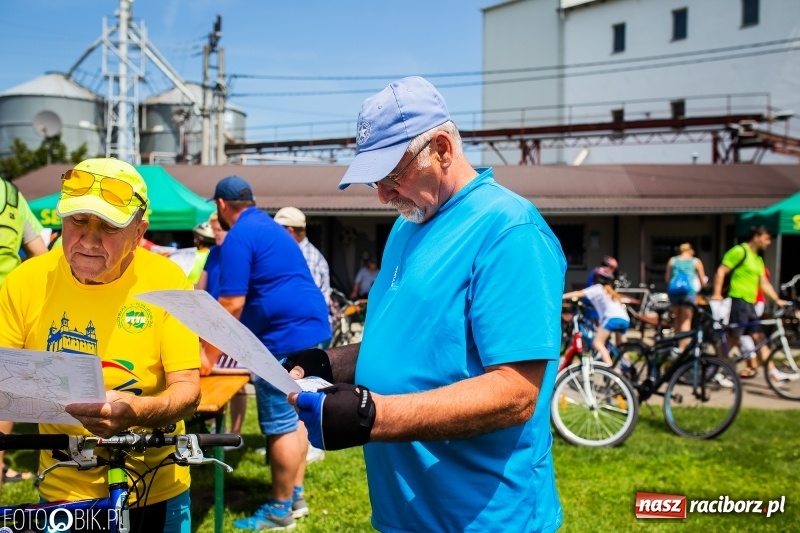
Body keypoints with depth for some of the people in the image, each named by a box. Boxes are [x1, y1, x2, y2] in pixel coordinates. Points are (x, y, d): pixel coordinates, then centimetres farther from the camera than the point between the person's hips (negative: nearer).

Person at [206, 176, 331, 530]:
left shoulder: (238, 236, -10)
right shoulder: (269, 227, 21)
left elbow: (232, 304, -16)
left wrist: (209, 354, -6)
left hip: (286, 337, -10)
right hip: (310, 329, 10)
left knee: (279, 425, -2)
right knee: (293, 416, 17)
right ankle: (295, 496, 25)